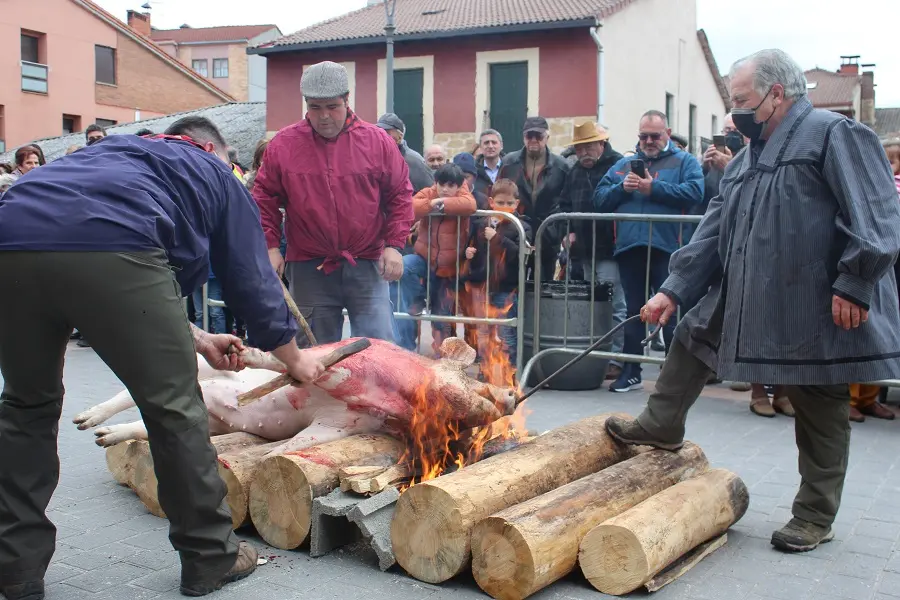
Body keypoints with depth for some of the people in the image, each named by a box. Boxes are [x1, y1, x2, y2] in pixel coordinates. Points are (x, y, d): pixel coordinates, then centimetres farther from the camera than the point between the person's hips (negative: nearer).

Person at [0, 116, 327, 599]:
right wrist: (293, 358, 42)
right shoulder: (216, 174, 28)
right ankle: (210, 557, 21)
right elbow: (251, 279, 29)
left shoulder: (117, 152, 42)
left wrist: (194, 340, 45)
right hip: (110, 249, -6)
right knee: (174, 406, 9)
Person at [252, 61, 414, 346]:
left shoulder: (378, 141, 2)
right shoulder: (283, 145, 3)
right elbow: (265, 199, 8)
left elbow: (400, 195, 6)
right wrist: (270, 246, -1)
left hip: (366, 266, -1)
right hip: (309, 269, 1)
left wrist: (394, 245, -3)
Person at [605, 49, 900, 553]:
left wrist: (855, 284, -24)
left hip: (816, 310, -8)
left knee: (820, 412, 5)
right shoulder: (748, 159, 15)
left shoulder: (835, 134, -10)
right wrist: (674, 289, 8)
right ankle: (661, 427, 40)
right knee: (692, 336, 18)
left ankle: (815, 518, 20)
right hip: (743, 299, 8)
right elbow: (714, 232, 14)